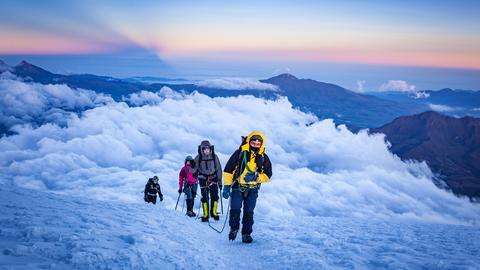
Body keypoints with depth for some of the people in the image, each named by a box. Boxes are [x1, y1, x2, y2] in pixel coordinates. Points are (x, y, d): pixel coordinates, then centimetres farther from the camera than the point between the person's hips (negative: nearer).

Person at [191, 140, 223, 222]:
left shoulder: (214, 156, -5)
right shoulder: (198, 158, -7)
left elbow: (218, 169, 2)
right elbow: (194, 170, -6)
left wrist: (220, 181, 2)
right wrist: (192, 167, -30)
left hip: (213, 178, 1)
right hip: (203, 179, 0)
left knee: (214, 196, -8)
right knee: (204, 197, -1)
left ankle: (214, 212, 10)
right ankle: (205, 215, 10)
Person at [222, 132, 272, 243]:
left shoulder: (263, 157, 5)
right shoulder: (240, 153, -3)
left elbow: (267, 175, 7)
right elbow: (228, 170, -2)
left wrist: (256, 177, -13)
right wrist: (226, 186, -5)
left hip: (252, 189, 2)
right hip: (237, 187, -2)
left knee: (249, 212, 3)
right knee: (235, 209, -7)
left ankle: (246, 233, 15)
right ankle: (234, 228, 18)